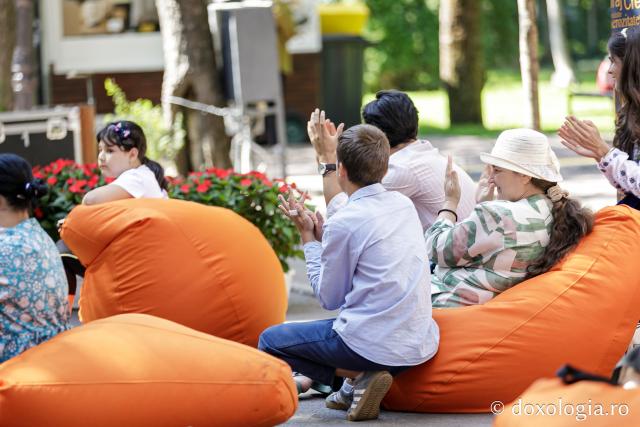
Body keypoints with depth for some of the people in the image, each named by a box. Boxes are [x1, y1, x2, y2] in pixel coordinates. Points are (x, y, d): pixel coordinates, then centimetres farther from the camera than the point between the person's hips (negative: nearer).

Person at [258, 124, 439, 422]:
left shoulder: (343, 223, -13)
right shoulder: (404, 205, 8)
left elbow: (328, 298, -2)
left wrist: (308, 237, 5)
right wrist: (320, 232, 22)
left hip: (374, 345, -8)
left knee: (270, 341, 9)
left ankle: (359, 377, -5)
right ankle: (365, 375, 11)